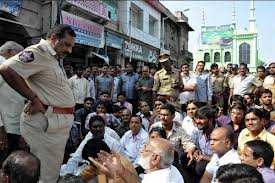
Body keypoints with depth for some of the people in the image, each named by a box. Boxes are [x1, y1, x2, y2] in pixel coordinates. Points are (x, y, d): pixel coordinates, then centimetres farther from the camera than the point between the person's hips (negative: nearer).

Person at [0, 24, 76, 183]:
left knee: (54, 168, 20)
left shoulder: (55, 57, 16)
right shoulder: (38, 52, -13)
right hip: (47, 122, -9)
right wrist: (34, 100, -20)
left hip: (59, 121, 9)